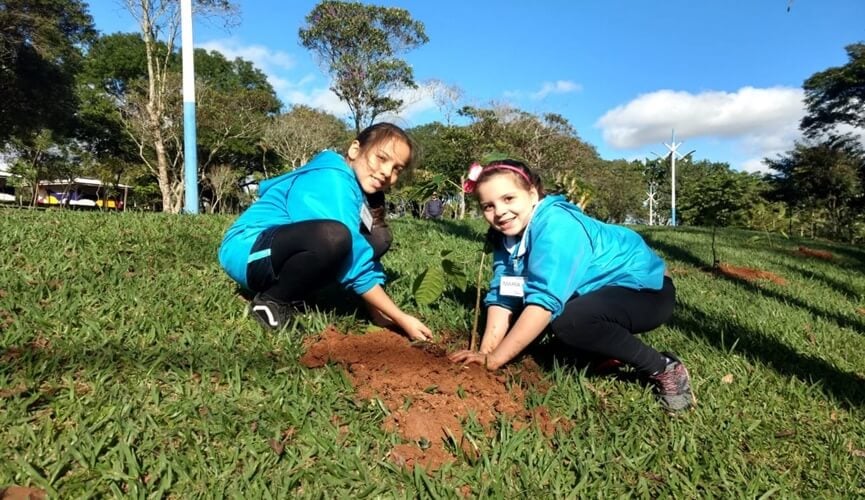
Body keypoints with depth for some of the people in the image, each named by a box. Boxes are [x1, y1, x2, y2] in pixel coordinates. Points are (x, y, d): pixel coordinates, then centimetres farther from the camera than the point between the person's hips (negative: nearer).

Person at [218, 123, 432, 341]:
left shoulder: (358, 188, 7)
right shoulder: (332, 181, -22)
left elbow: (359, 251, 6)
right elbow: (355, 267, -26)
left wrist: (378, 311, -4)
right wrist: (402, 319, -21)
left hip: (284, 251, 9)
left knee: (378, 239, -2)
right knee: (333, 236, -37)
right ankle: (272, 302, -12)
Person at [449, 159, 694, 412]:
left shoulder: (556, 226, -30)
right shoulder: (505, 234, -4)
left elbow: (544, 301, -37)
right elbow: (502, 296, -10)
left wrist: (495, 359, -34)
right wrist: (485, 352, -22)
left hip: (647, 289, -8)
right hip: (599, 290, 8)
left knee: (569, 321, -33)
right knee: (520, 309, -2)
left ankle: (664, 369, -12)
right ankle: (608, 344, 8)